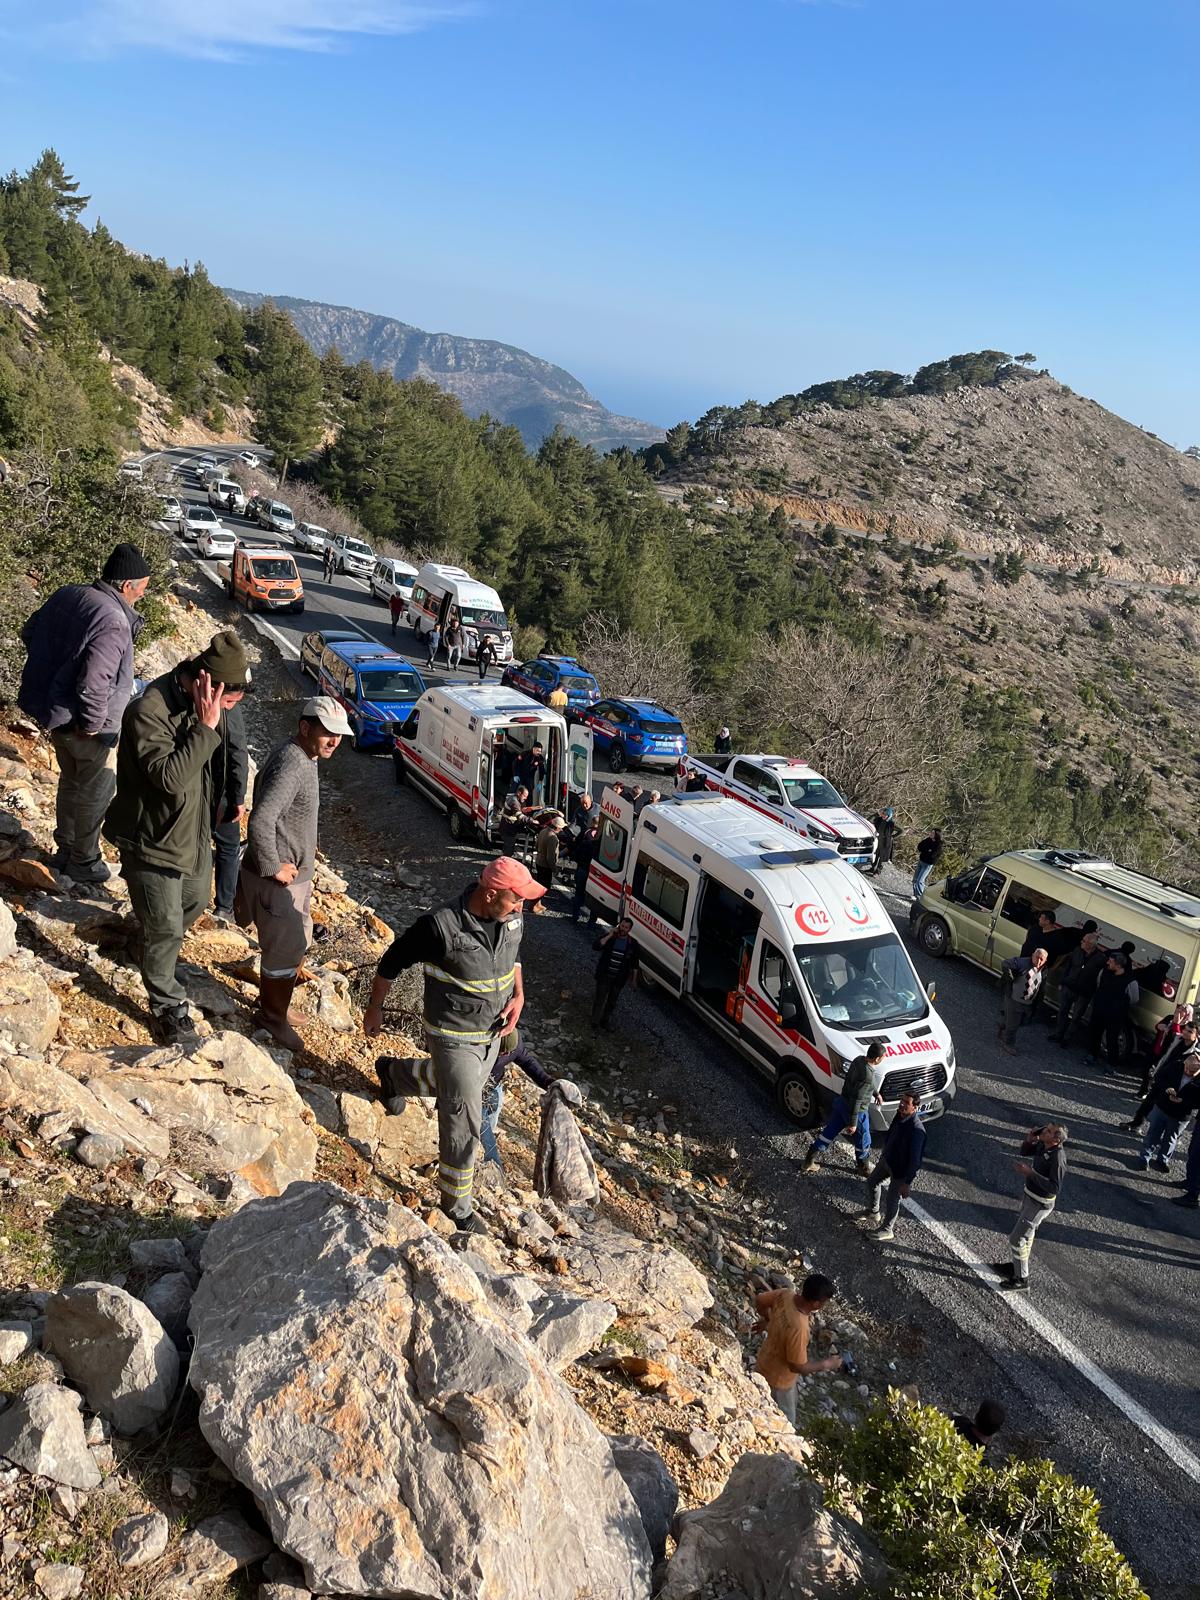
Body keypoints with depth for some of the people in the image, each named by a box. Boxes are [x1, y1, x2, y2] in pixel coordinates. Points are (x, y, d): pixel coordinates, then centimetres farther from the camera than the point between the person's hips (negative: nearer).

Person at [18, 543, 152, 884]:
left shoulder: (66, 594, -1)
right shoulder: (114, 622, -28)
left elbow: (29, 633, 13)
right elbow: (94, 683, -34)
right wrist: (92, 723, -19)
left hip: (50, 709, 9)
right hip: (81, 721, -9)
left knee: (71, 779, 26)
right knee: (96, 791, 11)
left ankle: (64, 848, 42)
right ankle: (83, 861, 27)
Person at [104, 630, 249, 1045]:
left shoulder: (200, 702, -5)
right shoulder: (148, 711, -31)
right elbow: (169, 776, -38)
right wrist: (207, 727, -39)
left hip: (194, 831, 8)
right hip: (153, 840, -8)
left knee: (195, 901, 27)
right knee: (165, 930, 4)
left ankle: (155, 947, 56)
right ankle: (167, 1006, 25)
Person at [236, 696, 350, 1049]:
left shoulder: (300, 756, 5)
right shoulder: (291, 765, -27)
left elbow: (264, 784, 22)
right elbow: (261, 820, -37)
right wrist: (273, 867, -24)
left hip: (295, 874, 10)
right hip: (279, 880, -10)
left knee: (297, 944, 24)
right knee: (285, 952, 6)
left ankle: (274, 1005, 42)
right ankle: (273, 1019, 26)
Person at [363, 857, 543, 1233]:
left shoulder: (512, 917, -11)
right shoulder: (441, 926, -29)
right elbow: (392, 961, -13)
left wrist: (519, 995, -2)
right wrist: (374, 1008, -2)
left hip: (492, 1032, 7)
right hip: (455, 1039, -7)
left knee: (468, 1093, 28)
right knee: (465, 1122, -2)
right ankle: (457, 1206, 16)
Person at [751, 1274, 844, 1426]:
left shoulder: (785, 1295, -21)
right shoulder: (798, 1328, -41)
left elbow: (759, 1300, -1)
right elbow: (797, 1367, -28)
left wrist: (766, 1319, 17)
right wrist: (827, 1364, -14)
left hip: (764, 1362, 7)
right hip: (778, 1379, -7)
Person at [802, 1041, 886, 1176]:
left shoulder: (859, 1059, -6)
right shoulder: (867, 1076, -33)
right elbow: (856, 1100, -29)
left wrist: (876, 1093, 26)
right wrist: (853, 1123, -22)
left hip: (842, 1102, 8)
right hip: (857, 1110, -8)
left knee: (830, 1131, 19)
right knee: (862, 1139, 17)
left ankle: (811, 1160, 27)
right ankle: (864, 1167, 40)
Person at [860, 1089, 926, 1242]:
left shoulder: (916, 1130, -36)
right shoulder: (899, 1116, -11)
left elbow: (915, 1159, -30)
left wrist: (907, 1183, -25)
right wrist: (883, 1155, 20)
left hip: (901, 1170, -8)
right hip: (887, 1160, 8)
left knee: (892, 1200, 8)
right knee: (872, 1182, 24)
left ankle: (887, 1231, 32)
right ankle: (873, 1213, 50)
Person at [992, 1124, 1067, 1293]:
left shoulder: (1058, 1157, -33)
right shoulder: (1044, 1144, -10)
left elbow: (1055, 1188, -33)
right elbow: (1024, 1151, 7)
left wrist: (1030, 1173, -34)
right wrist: (1029, 1139, -14)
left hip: (1040, 1203, -8)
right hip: (1030, 1195, 8)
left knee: (1017, 1238, 2)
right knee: (1023, 1232, 25)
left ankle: (1021, 1279, 18)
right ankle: (1018, 1265, 45)